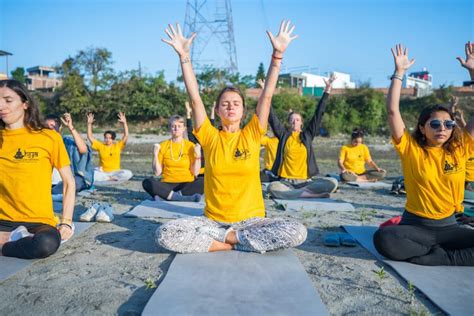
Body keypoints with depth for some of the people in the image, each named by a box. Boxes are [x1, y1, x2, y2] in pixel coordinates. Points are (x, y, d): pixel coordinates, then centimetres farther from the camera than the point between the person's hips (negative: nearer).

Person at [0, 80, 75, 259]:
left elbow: (69, 182, 2)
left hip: (39, 222, -2)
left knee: (47, 243, -36)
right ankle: (16, 238, -8)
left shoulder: (49, 137, -3)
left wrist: (66, 222, -6)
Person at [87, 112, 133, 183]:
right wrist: (89, 124, -5)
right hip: (103, 172, 1)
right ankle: (111, 178, -22)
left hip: (115, 172, -1)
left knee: (128, 174, -31)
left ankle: (106, 178, -20)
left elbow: (126, 135, -7)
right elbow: (90, 137, 4)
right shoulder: (100, 146, 7)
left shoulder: (118, 146, 3)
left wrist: (124, 123, -18)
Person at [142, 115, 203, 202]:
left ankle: (165, 195, -29)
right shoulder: (163, 146, 6)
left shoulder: (190, 146, 4)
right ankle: (186, 198, -33)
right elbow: (157, 173, 3)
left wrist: (198, 155, -11)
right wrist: (155, 154, -7)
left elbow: (195, 172, -1)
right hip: (167, 184, 1)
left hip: (187, 184, -1)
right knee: (147, 182, -27)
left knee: (204, 181, -30)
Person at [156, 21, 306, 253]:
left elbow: (266, 96, -6)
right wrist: (183, 56, -11)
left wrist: (277, 54, -12)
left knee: (296, 232, -27)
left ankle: (225, 238, -13)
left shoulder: (252, 135, 2)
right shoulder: (210, 137, 2)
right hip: (213, 220, 0)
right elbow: (195, 98, -5)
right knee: (165, 234, -24)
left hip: (250, 220, 0)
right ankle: (237, 242, -15)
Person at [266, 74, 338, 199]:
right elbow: (272, 118, 6)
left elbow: (318, 114, 9)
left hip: (306, 181, 1)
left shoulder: (307, 134, 12)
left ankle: (297, 193, -21)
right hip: (286, 181, -1)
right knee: (272, 188, -36)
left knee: (332, 183, -24)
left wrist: (327, 90, 6)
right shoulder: (283, 135, 11)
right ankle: (309, 193, -29)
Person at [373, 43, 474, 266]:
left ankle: (436, 258, -16)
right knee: (383, 239, -34)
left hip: (448, 226, 3)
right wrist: (399, 72, -11)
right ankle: (440, 252, -18)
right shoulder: (411, 149, -5)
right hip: (415, 225, -2)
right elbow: (392, 111, -11)